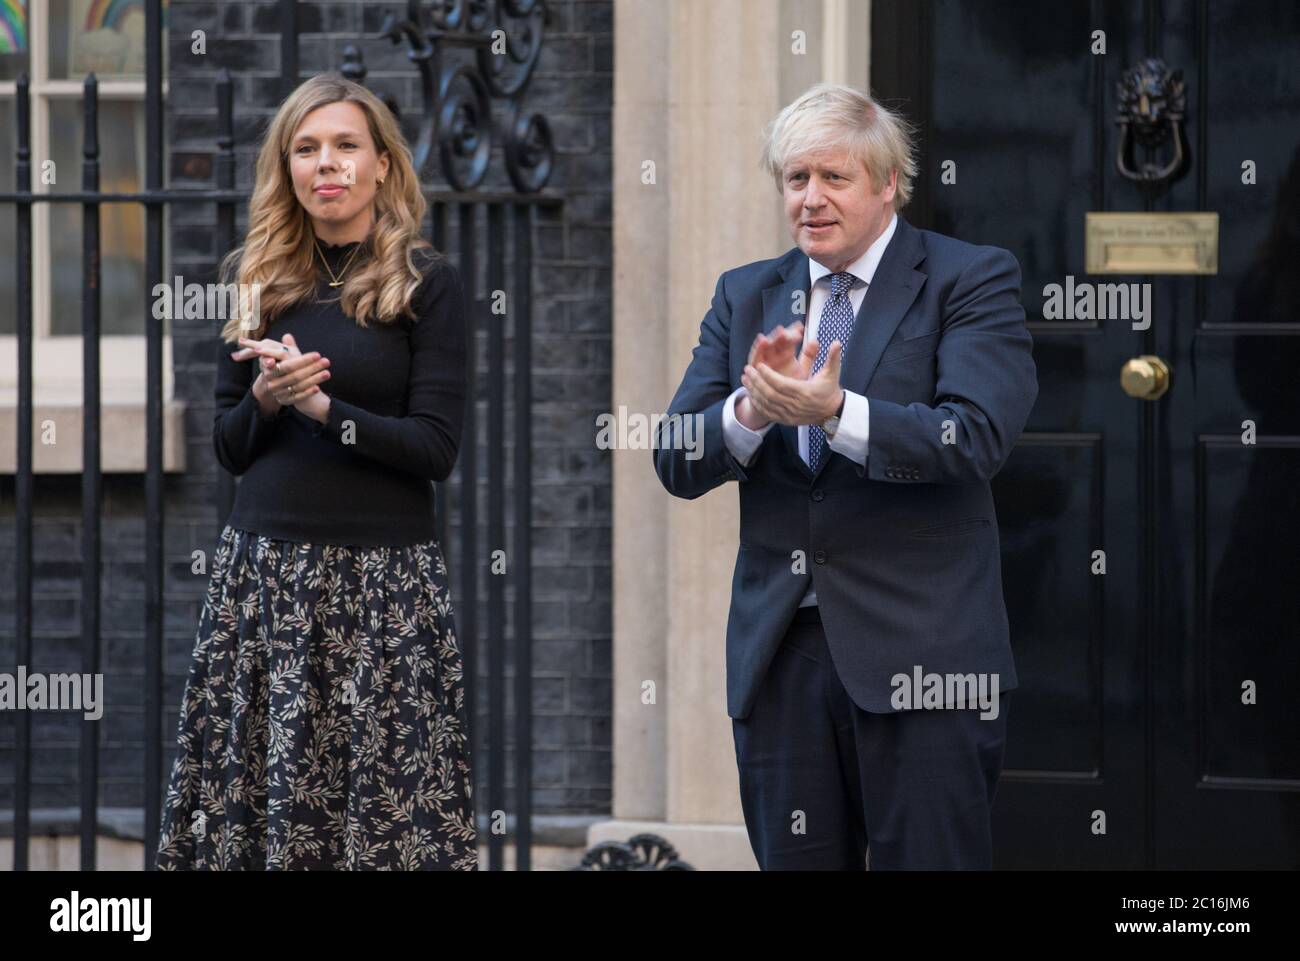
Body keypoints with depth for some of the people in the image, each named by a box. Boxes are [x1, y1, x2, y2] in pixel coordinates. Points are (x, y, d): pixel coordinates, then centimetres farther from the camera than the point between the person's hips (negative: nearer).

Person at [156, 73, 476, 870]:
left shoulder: (428, 285, 0)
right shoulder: (261, 281, 12)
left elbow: (437, 447, -7)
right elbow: (229, 446, 13)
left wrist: (324, 407, -15)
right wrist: (265, 399, -7)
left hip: (382, 574, -4)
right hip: (263, 566, 4)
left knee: (384, 791, -6)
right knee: (257, 781, -1)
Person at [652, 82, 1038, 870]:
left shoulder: (973, 281, 0)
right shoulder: (746, 297, 14)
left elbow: (975, 439, -16)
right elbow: (678, 464, 6)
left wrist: (833, 412, -27)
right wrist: (751, 412, -15)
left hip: (921, 655, -4)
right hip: (781, 652, 5)